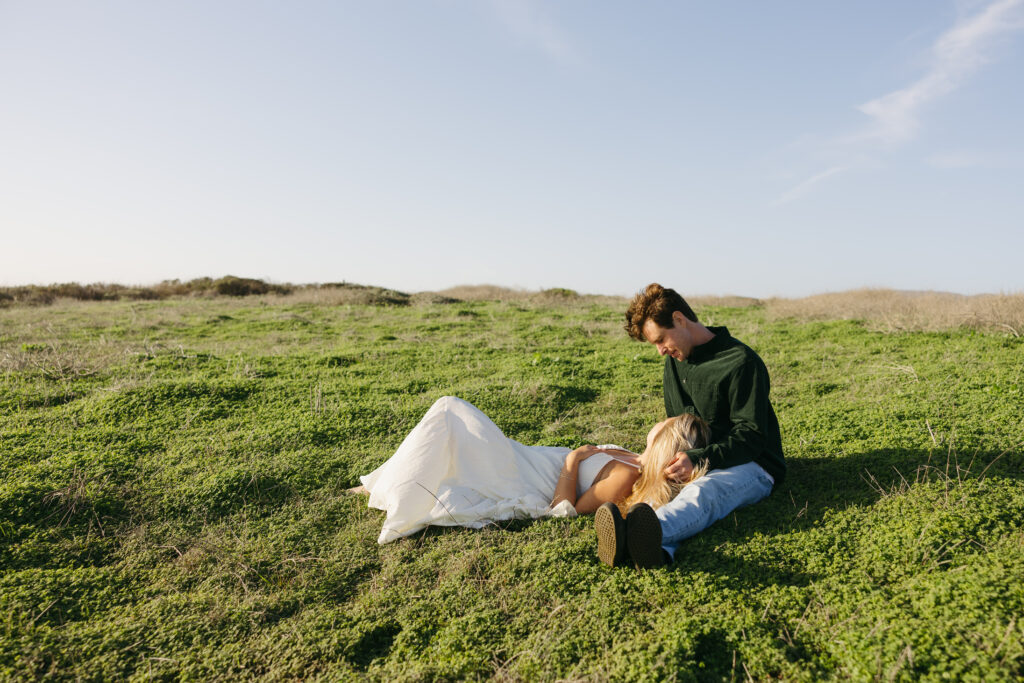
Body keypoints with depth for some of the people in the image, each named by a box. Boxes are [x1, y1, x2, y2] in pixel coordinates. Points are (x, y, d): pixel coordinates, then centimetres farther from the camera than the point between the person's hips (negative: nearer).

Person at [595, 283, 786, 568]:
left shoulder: (741, 361, -12)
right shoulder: (675, 361, 13)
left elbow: (751, 437, -17)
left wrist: (698, 459, -30)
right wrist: (675, 455, -2)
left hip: (751, 465, -6)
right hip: (696, 462, 6)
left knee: (702, 491, -39)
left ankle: (643, 531, -71)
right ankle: (655, 546, -62)